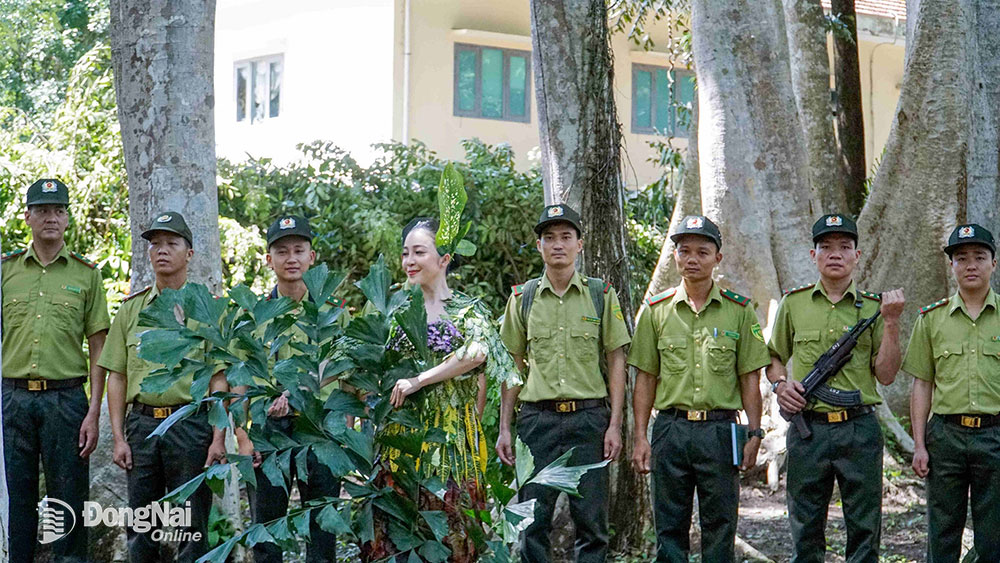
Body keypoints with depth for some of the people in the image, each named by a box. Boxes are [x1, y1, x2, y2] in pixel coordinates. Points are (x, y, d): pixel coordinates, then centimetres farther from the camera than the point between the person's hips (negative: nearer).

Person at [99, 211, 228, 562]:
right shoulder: (132, 309, 12)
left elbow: (219, 380, -1)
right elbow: (117, 377, 11)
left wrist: (219, 438, -9)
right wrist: (119, 437, 3)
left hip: (191, 424, -3)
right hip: (142, 424, 3)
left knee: (191, 527, 0)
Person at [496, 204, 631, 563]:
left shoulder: (601, 295, 5)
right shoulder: (523, 298, 9)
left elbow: (616, 361, 4)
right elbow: (513, 367, 12)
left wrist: (614, 424, -3)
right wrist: (505, 428, 7)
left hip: (588, 417, -1)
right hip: (537, 419, 1)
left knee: (591, 521, 2)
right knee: (533, 520, 2)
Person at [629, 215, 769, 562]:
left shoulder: (738, 310, 4)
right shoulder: (656, 310, 6)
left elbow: (749, 378, 5)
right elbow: (645, 378, 8)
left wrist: (754, 434, -2)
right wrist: (640, 438, 2)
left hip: (720, 430, -1)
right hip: (671, 428, 1)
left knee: (720, 528, 4)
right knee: (670, 529, 6)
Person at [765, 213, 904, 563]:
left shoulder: (872, 307, 4)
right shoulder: (793, 303, 7)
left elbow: (886, 375, -1)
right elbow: (775, 357, 18)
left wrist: (891, 323, -10)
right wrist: (780, 384, -2)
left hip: (860, 429, -1)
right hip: (807, 428, 1)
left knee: (864, 532, 4)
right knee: (805, 533, 8)